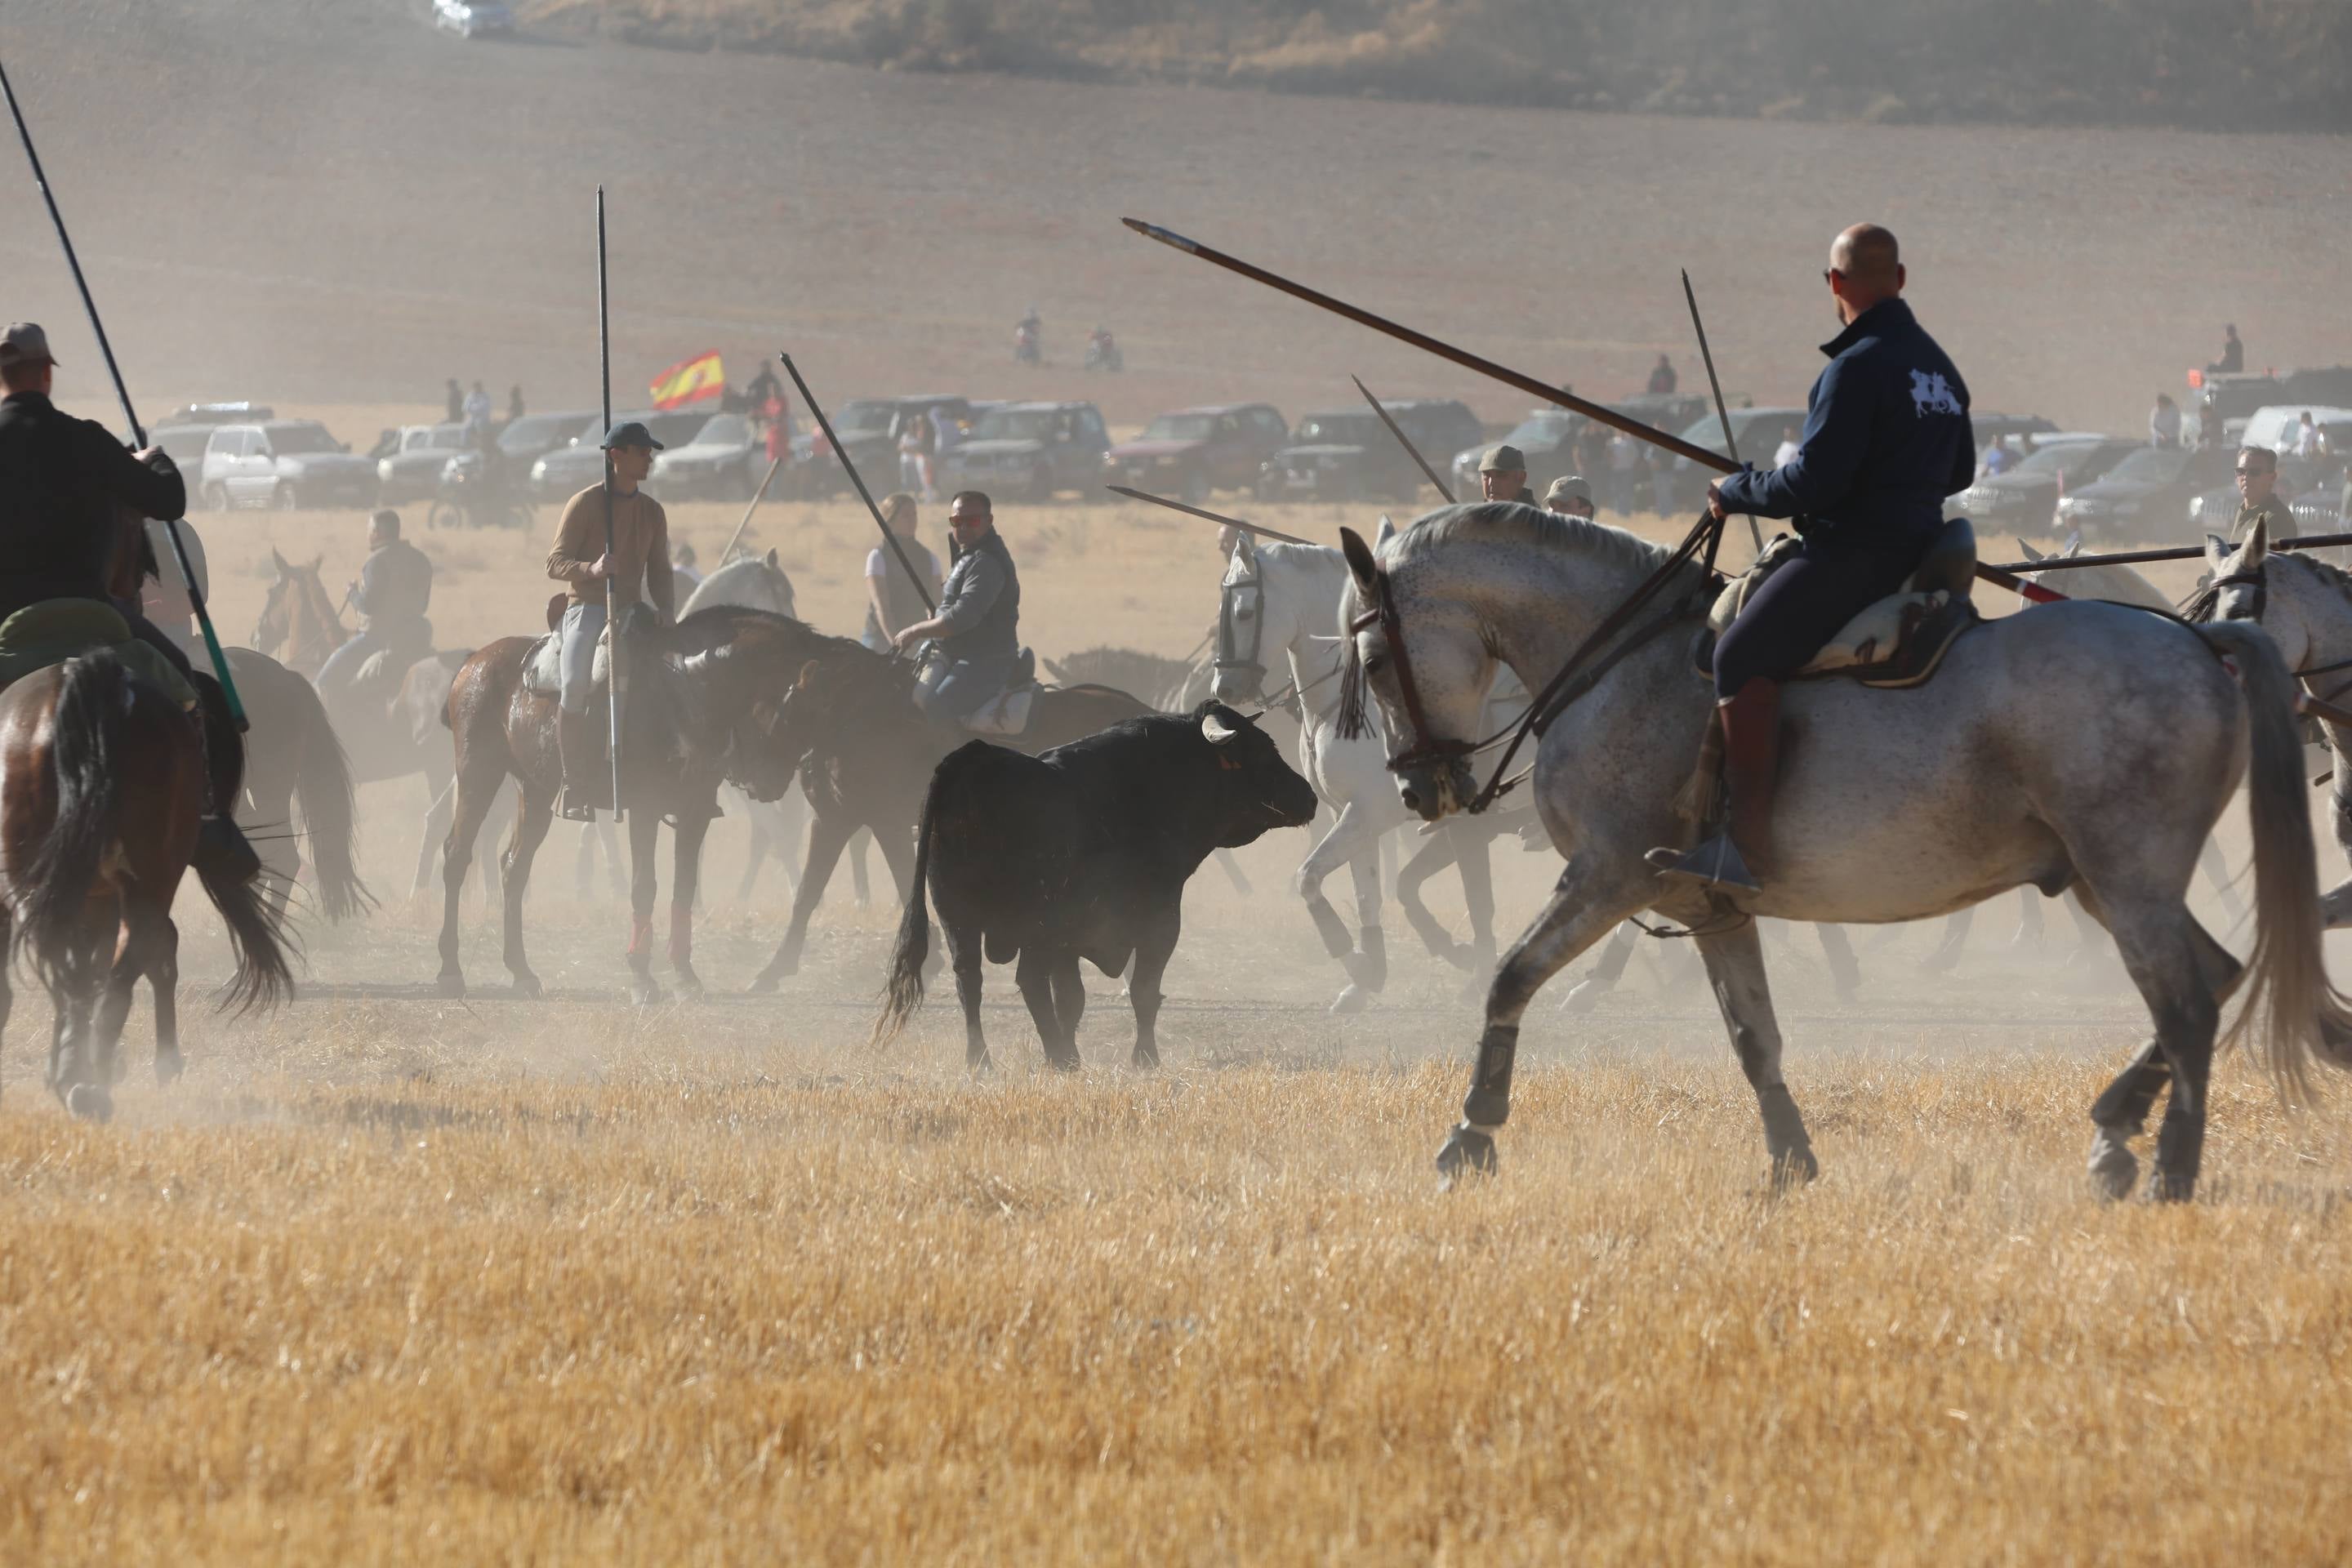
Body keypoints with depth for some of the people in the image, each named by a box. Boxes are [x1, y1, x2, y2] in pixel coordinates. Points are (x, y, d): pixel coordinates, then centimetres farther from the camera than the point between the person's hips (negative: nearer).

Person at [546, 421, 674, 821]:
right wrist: (591, 569, -25)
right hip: (587, 607, -6)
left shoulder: (652, 511, 14)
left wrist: (666, 614, -1)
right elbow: (555, 562, -5)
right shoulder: (585, 504, -2)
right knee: (576, 683, -26)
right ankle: (574, 785, -19)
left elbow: (660, 571, 17)